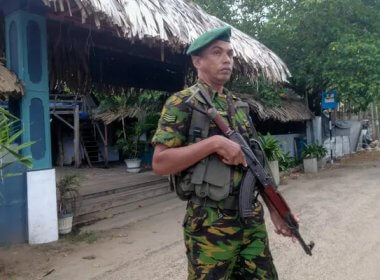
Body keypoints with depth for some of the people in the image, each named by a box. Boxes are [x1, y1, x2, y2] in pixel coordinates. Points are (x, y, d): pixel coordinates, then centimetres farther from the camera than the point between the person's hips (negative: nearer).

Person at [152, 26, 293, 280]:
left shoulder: (240, 106, 13)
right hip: (210, 225, -6)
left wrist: (275, 208, 11)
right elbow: (160, 163, -15)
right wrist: (214, 142, -21)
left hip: (252, 219, 6)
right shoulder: (182, 103, -7)